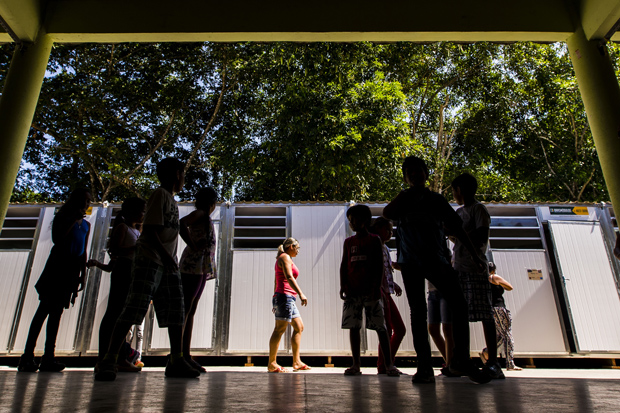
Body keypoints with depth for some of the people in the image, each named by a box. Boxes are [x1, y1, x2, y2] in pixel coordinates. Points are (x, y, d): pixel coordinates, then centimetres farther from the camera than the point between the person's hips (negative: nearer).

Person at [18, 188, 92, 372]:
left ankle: (48, 357, 2)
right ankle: (28, 355, -5)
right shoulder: (62, 217, 5)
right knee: (45, 309, -8)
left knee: (57, 311, 3)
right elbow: (57, 238, -12)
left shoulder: (86, 225, 19)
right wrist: (74, 219, -12)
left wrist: (83, 274, 11)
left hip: (73, 269, 5)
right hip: (58, 265, -5)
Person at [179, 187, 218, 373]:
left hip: (201, 268, 9)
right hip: (193, 265, -9)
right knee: (185, 310, -11)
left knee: (190, 311, 6)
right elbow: (179, 225, -16)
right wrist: (192, 244, -13)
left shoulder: (204, 217, 23)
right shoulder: (199, 214, -3)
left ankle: (185, 355, 9)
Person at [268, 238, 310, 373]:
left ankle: (296, 362, 11)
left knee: (299, 327, 10)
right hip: (285, 296, -10)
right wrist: (301, 293, -28)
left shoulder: (282, 259, 23)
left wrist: (276, 302, 24)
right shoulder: (285, 257, -6)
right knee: (279, 329, -9)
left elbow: (276, 282, 23)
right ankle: (272, 364, -5)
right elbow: (289, 277, -20)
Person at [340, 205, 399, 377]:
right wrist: (342, 286, 0)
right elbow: (344, 265, 11)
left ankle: (389, 364, 4)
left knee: (380, 326, -3)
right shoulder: (348, 242, 14)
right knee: (353, 327, 2)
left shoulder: (374, 240, 5)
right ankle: (356, 364, 9)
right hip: (352, 290, 3)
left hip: (370, 290, -3)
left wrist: (377, 287, -9)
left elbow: (380, 266, 0)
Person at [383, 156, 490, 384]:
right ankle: (424, 367, 2)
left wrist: (474, 254, 10)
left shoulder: (436, 199, 13)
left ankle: (461, 360, 6)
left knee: (459, 305, -8)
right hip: (410, 262, -1)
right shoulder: (402, 201, 11)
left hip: (437, 259, 1)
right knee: (418, 312, -1)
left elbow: (456, 227, 13)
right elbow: (387, 213, -10)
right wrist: (408, 192, -6)